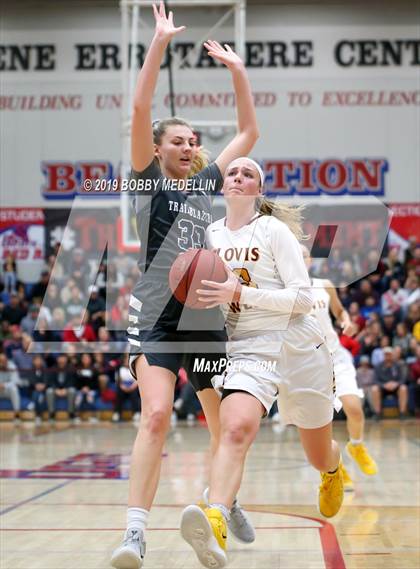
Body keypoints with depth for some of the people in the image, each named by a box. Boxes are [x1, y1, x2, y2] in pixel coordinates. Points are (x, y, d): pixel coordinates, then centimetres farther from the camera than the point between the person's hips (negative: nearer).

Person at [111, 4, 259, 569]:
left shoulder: (208, 182, 15)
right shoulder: (149, 179, 3)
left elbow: (248, 133, 18)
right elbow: (140, 110, -9)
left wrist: (238, 70, 12)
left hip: (208, 318, 5)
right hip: (157, 318, -5)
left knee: (226, 423, 11)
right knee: (156, 417, -20)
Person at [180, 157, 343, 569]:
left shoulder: (273, 230, -7)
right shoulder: (211, 234, 6)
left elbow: (302, 298, -13)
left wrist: (239, 293, -22)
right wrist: (203, 294, -2)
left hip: (299, 348, -1)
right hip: (247, 351, 2)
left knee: (319, 455, 15)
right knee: (235, 428, -30)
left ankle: (332, 472, 54)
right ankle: (215, 526, -49)